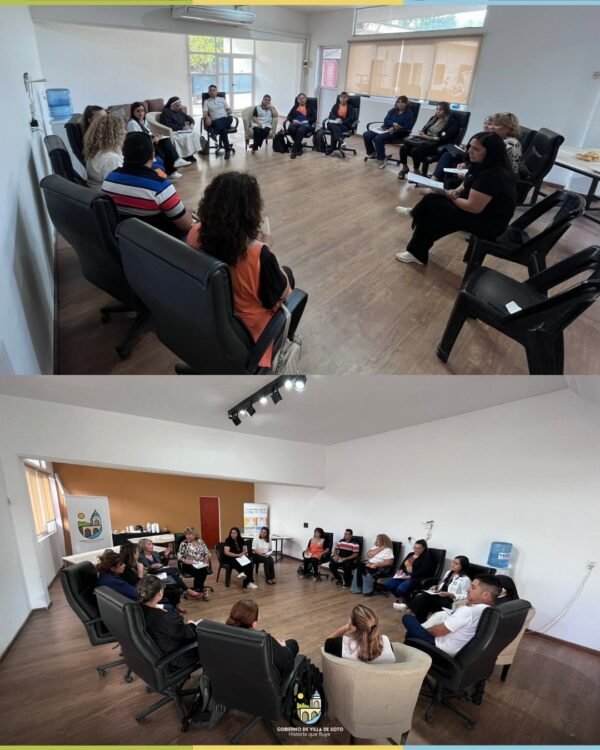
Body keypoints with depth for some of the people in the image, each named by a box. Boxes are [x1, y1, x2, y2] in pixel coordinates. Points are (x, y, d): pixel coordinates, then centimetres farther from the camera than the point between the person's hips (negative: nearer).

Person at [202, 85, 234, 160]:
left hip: (226, 119, 3)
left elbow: (229, 110, 20)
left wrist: (228, 112, -4)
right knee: (223, 128, -37)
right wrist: (207, 118, -19)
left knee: (230, 118, -36)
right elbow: (205, 113, 3)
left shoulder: (222, 99, 24)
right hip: (215, 121, -3)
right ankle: (227, 149, -35)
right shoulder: (206, 101, 17)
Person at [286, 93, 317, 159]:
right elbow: (289, 116, 14)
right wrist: (293, 120, -8)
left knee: (300, 130, -38)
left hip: (306, 124, -3)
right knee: (291, 129, -34)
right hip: (295, 123, 3)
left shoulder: (310, 106, 17)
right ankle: (299, 148, -23)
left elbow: (314, 117, 5)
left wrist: (307, 121, -12)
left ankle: (294, 150, -35)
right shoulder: (295, 106, 24)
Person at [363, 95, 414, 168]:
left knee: (378, 138, -34)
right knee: (366, 135, -11)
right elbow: (386, 121, 4)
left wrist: (396, 128, -22)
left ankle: (381, 159, -19)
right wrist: (393, 123, -17)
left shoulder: (409, 114, 0)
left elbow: (408, 127, -10)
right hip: (386, 129, 6)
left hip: (398, 133, -6)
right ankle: (371, 153, 12)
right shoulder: (393, 111, 15)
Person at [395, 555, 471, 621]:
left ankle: (406, 606, -24)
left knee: (426, 596, -32)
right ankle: (419, 622, -22)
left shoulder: (465, 579, -7)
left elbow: (465, 596, -12)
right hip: (439, 596, 8)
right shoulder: (449, 573, 18)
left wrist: (449, 594, -20)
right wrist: (436, 587, 5)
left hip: (450, 601, -8)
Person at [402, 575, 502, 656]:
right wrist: (471, 605, -1)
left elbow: (439, 631, -20)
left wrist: (424, 629, -2)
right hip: (460, 654, 8)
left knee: (408, 618, -1)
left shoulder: (468, 611, -29)